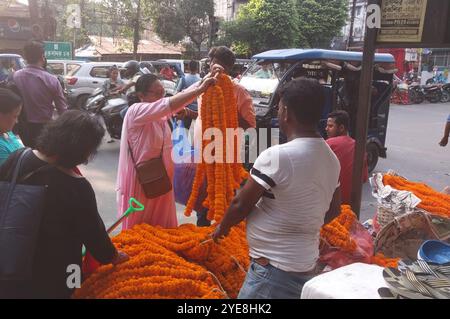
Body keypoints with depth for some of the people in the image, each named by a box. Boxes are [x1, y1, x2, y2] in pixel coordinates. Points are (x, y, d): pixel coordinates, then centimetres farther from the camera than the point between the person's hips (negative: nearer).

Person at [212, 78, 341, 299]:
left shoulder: (277, 156, -23)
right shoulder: (331, 159, 1)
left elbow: (241, 204, -15)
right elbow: (333, 210, 13)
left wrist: (222, 228, 4)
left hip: (274, 270, -8)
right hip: (306, 266, 8)